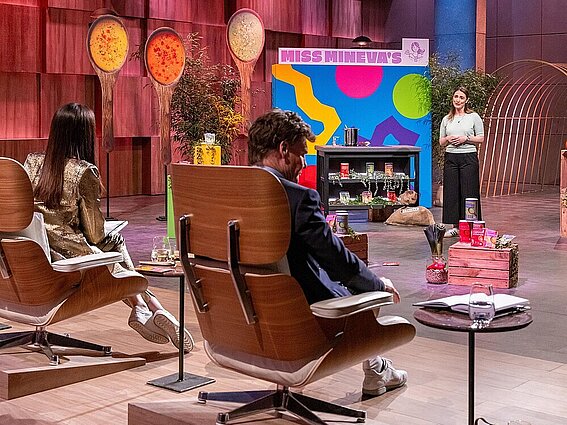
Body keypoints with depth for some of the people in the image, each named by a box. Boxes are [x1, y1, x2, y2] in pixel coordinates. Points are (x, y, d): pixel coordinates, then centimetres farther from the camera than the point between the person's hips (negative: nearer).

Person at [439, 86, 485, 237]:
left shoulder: (473, 117, 3)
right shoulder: (446, 119, 13)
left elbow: (481, 138, 2)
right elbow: (441, 142, 15)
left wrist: (465, 138, -12)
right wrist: (448, 139, -6)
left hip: (469, 157, -3)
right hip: (451, 157, 4)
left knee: (468, 192, -4)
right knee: (452, 191, 2)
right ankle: (455, 226, 9)